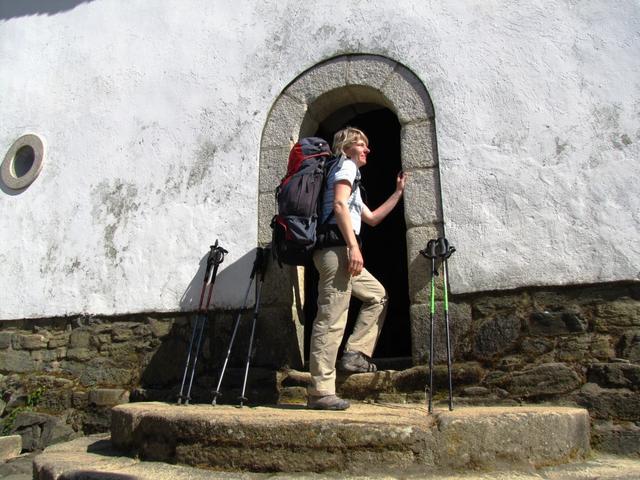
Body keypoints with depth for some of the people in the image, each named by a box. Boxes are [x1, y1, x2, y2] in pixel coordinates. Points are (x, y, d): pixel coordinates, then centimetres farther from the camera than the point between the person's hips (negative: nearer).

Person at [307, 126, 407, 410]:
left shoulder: (349, 175, 32)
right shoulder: (346, 166, 4)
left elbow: (372, 218, 35)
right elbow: (339, 206, -14)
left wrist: (398, 192, 38)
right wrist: (354, 246, -23)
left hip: (338, 251, 10)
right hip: (336, 248, -10)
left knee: (376, 294, 20)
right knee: (331, 319, -13)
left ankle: (355, 354, 12)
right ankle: (321, 392, -11)